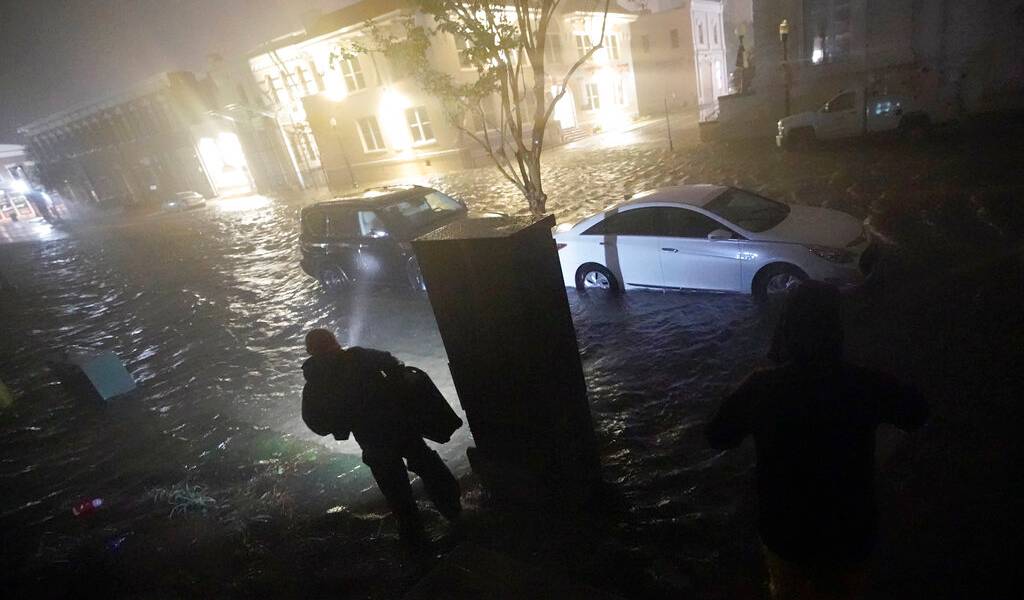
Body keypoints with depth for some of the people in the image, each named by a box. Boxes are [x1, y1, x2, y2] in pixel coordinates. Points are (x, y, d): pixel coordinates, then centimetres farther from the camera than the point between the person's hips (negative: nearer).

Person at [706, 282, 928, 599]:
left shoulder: (760, 386, -25)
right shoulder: (865, 383, -22)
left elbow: (718, 436, -9)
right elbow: (917, 413, 0)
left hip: (785, 531, -1)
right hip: (850, 531, 1)